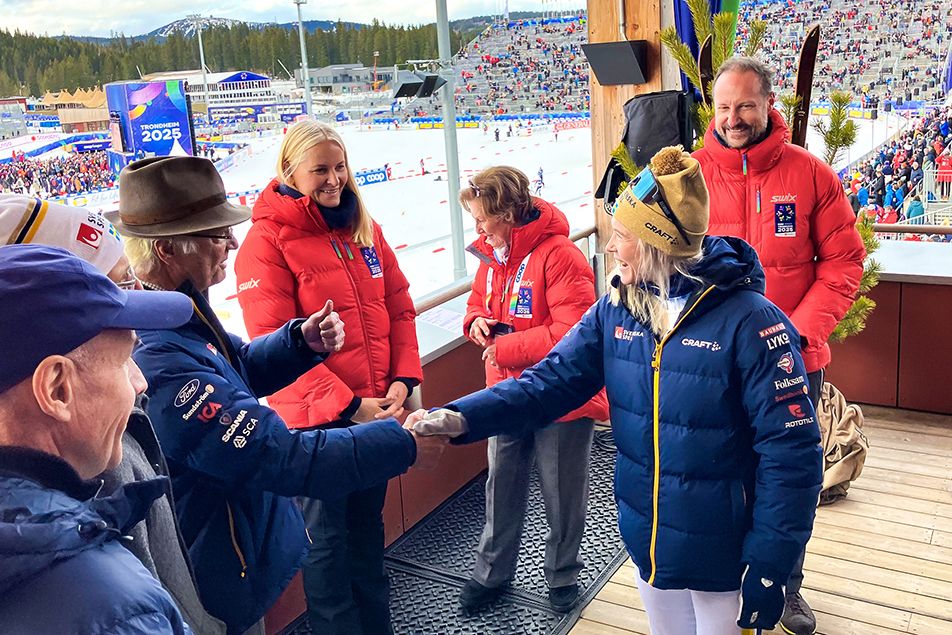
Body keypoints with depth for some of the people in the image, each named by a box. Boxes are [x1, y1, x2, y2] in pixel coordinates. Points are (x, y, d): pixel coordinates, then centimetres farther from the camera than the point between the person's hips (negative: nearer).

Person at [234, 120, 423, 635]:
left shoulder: (363, 228, 6)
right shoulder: (268, 239, -12)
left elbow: (398, 306, 8)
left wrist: (402, 379, -4)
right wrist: (347, 404, -18)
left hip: (377, 409, 6)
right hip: (316, 419, -6)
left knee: (368, 521, 22)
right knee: (327, 535, 11)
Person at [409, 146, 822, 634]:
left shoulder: (747, 320, -21)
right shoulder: (615, 310, -4)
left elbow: (790, 450, -19)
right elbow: (552, 380, -8)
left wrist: (769, 566, -18)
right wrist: (463, 418, -22)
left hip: (721, 556, -5)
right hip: (646, 544, 5)